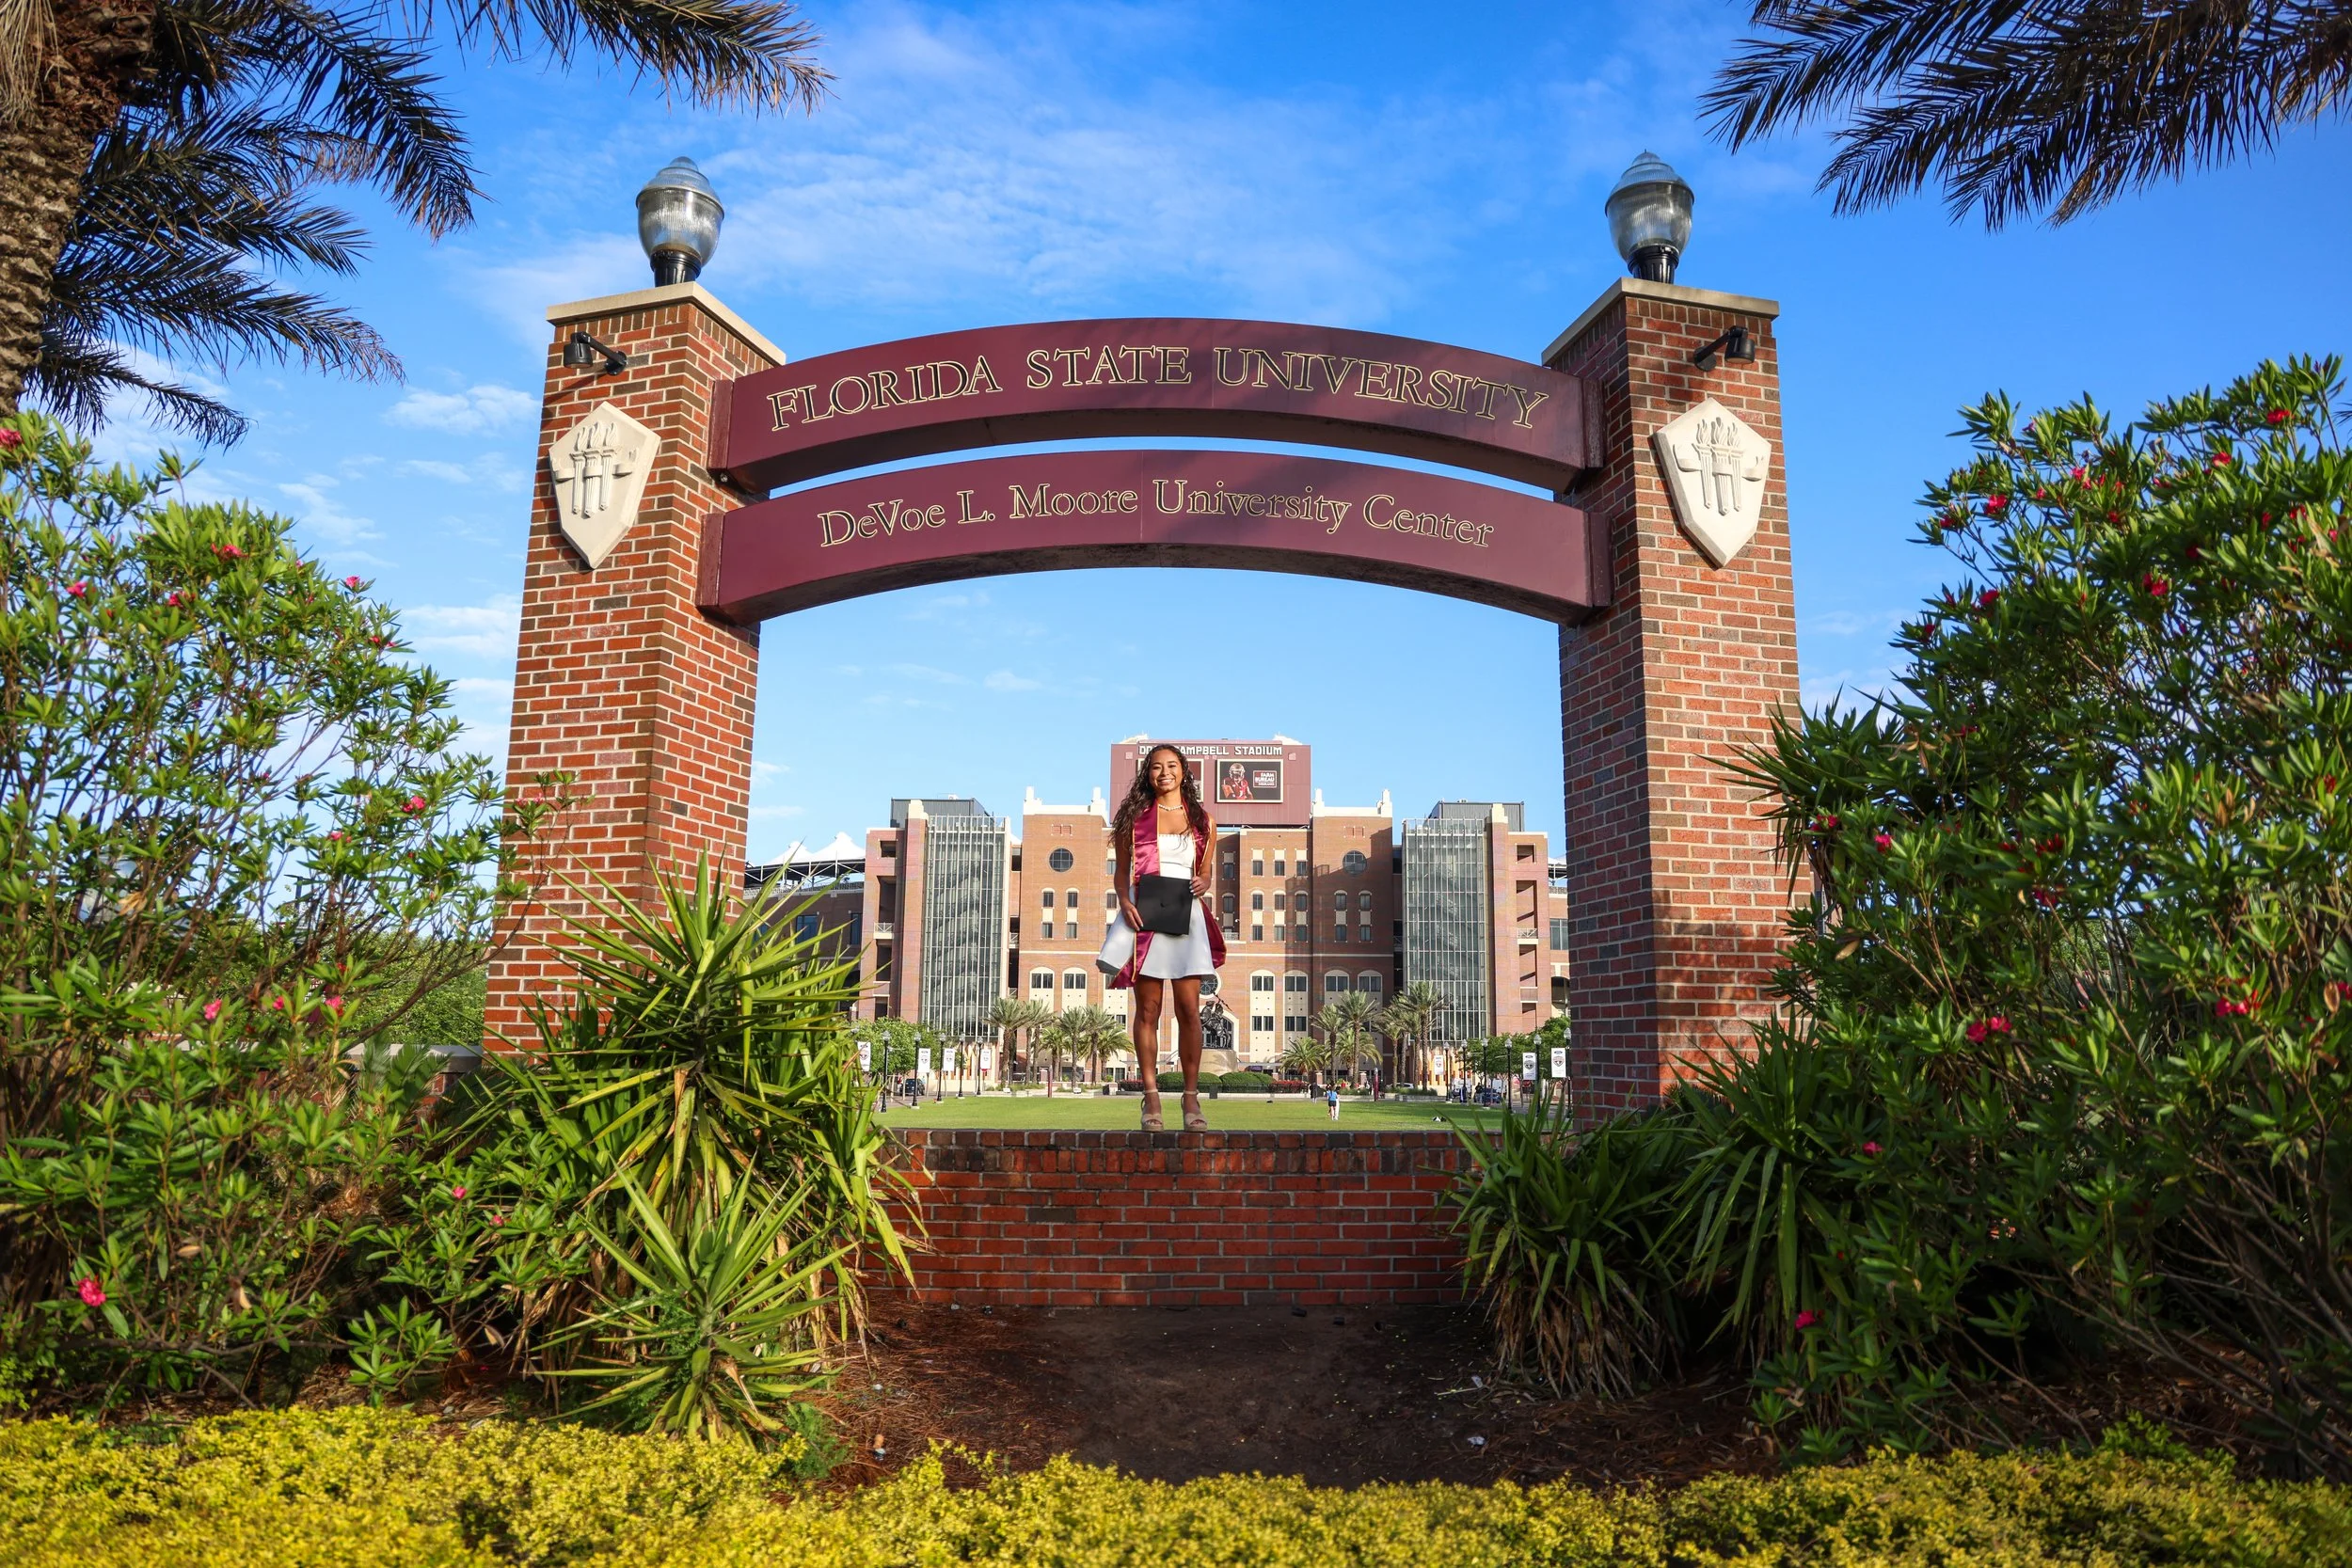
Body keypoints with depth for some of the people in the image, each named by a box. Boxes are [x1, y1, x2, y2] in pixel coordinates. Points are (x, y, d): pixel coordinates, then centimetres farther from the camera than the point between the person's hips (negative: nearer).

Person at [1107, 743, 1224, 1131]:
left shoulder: (1203, 821, 13)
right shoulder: (1135, 817, 9)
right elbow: (1121, 870, 8)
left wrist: (1203, 885, -3)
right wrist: (1124, 902, -9)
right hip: (1144, 915, -1)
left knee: (1189, 1009, -3)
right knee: (1148, 1010, -1)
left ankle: (1191, 1099, 3)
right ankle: (1151, 1098, 3)